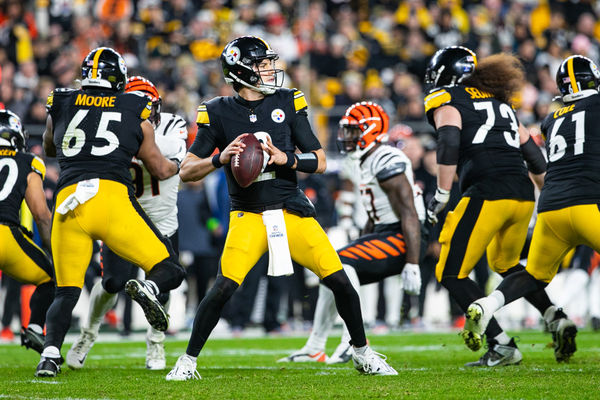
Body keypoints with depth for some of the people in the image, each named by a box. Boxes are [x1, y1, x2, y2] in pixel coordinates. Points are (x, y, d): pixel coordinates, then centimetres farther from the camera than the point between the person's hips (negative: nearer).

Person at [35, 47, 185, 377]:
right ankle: (147, 288, -29)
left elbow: (49, 149, 40)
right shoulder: (135, 113, 16)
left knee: (66, 291, 11)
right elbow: (160, 169, 27)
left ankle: (50, 353, -13)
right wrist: (176, 166, 48)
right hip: (113, 195, -2)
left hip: (68, 197, 2)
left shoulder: (60, 106, 19)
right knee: (169, 271, 5)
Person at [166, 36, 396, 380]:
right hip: (248, 216, -2)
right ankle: (188, 361, -3)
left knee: (340, 281, -5)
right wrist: (220, 159, -17)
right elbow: (186, 172, 1)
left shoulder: (287, 103, 4)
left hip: (292, 210, 2)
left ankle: (362, 352, 18)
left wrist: (284, 158, -15)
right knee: (225, 286, -20)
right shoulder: (219, 113, -1)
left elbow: (320, 162, 3)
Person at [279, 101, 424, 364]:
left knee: (341, 263, -24)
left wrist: (412, 265, -28)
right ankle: (314, 349, 18)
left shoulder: (387, 162, -19)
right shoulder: (364, 163, 13)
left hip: (401, 237, -10)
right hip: (382, 234, 10)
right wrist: (360, 245, 27)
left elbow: (409, 215, -24)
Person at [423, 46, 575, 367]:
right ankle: (555, 317, 15)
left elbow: (449, 142, -12)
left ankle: (502, 345, -10)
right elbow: (533, 154, 27)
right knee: (505, 263, 31)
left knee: (451, 274, 1)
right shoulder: (500, 101, 27)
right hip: (523, 195, 7)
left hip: (487, 193, -7)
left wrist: (441, 195, -12)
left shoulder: (447, 101, 7)